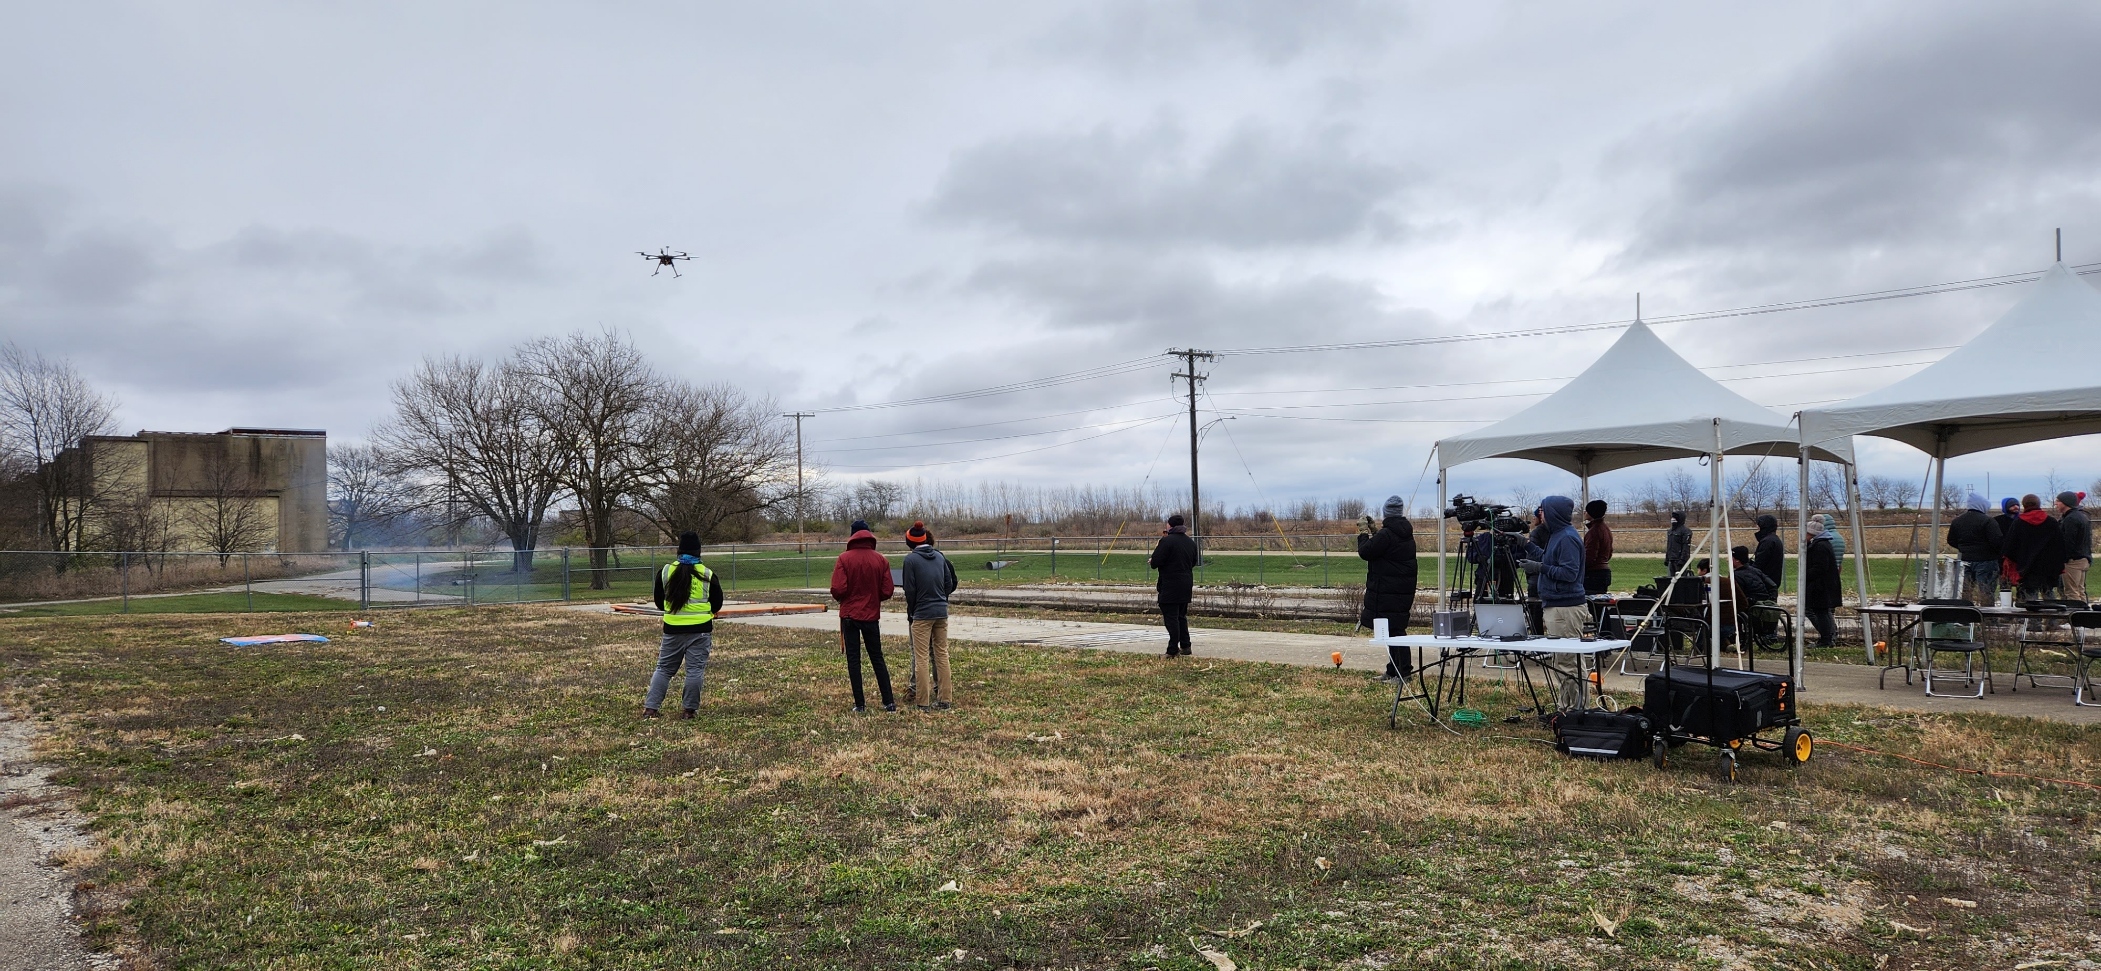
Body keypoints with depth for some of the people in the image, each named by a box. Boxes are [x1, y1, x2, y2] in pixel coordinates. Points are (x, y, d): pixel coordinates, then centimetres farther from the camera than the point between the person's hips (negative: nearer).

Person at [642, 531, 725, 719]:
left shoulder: (665, 572, 0)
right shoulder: (708, 575, -5)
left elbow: (659, 602, 10)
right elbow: (717, 604, 5)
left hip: (673, 629, 2)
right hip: (700, 630, -2)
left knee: (664, 668, 12)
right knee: (695, 670, 4)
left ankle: (650, 708, 8)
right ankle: (689, 710, 6)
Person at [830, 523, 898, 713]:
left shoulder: (844, 559, -10)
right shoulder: (881, 560, -3)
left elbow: (837, 589, -16)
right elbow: (888, 591, -4)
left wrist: (841, 599, 7)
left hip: (849, 615, -2)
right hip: (872, 615, 2)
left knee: (853, 659, 5)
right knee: (877, 658, 12)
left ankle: (860, 704, 4)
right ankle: (889, 702, 11)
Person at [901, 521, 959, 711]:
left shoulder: (911, 559, -8)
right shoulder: (940, 557, 7)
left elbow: (910, 589, -7)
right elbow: (950, 584, 8)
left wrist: (910, 613, 5)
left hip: (922, 613, -5)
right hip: (941, 612, 5)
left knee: (921, 658, -1)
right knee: (942, 655, 11)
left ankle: (923, 702, 0)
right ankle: (944, 699, 15)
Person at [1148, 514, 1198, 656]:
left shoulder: (1166, 541, -14)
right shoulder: (1191, 542, 10)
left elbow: (1154, 563, -16)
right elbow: (1193, 563, 21)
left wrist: (1151, 561, 5)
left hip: (1170, 586, -7)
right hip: (1186, 585, 7)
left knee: (1171, 617, -3)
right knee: (1182, 616, 18)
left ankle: (1173, 650, -1)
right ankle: (1185, 647, 20)